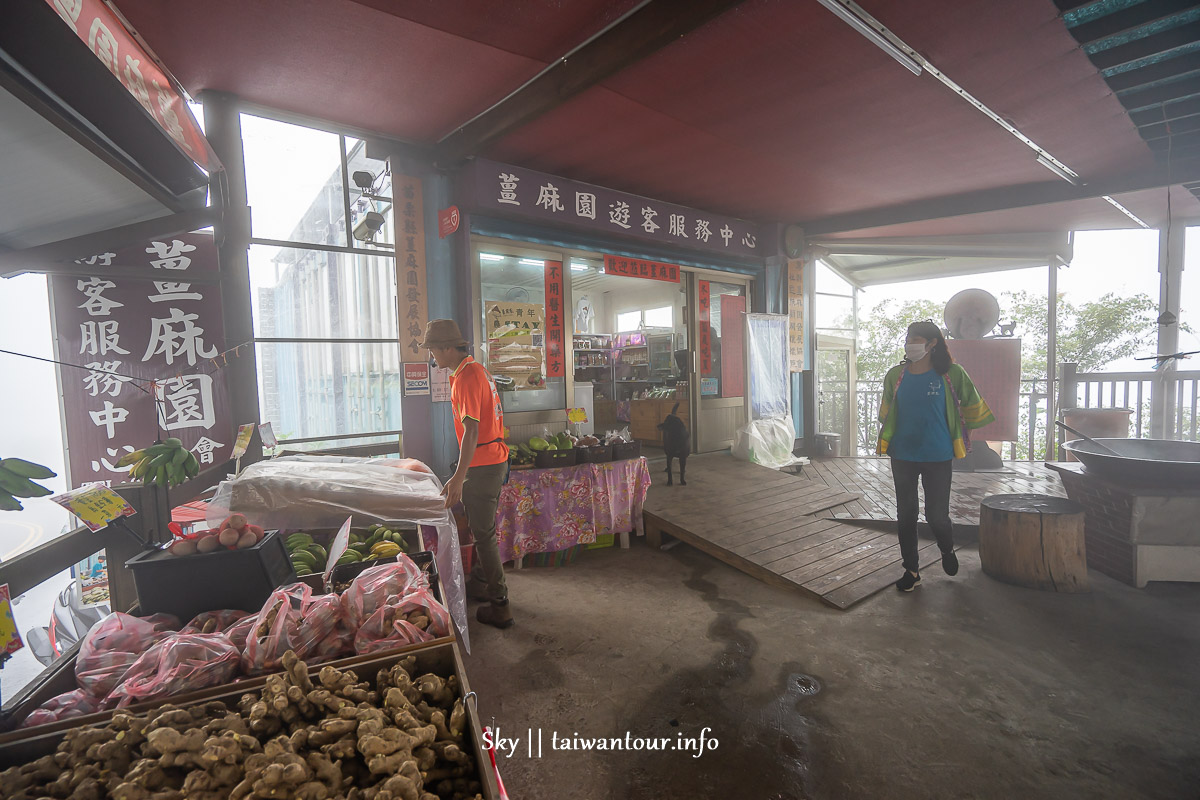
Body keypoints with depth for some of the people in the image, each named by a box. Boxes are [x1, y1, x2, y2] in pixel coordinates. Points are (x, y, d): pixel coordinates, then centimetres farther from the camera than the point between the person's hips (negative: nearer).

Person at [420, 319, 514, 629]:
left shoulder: (466, 377, -19)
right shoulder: (477, 369, 13)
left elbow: (471, 430, -26)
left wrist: (458, 478, -27)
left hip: (482, 465, -10)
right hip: (495, 460, 10)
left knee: (484, 535, -1)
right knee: (484, 529, 22)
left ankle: (500, 608, 8)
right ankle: (479, 583, 39)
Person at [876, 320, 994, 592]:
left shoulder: (951, 374, -6)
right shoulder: (895, 375, 2)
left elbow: (971, 406, 8)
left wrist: (961, 435, 14)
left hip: (938, 457, -2)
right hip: (903, 457, 3)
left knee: (936, 515, 0)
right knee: (905, 514, 8)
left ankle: (947, 551, 36)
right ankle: (911, 570, 24)